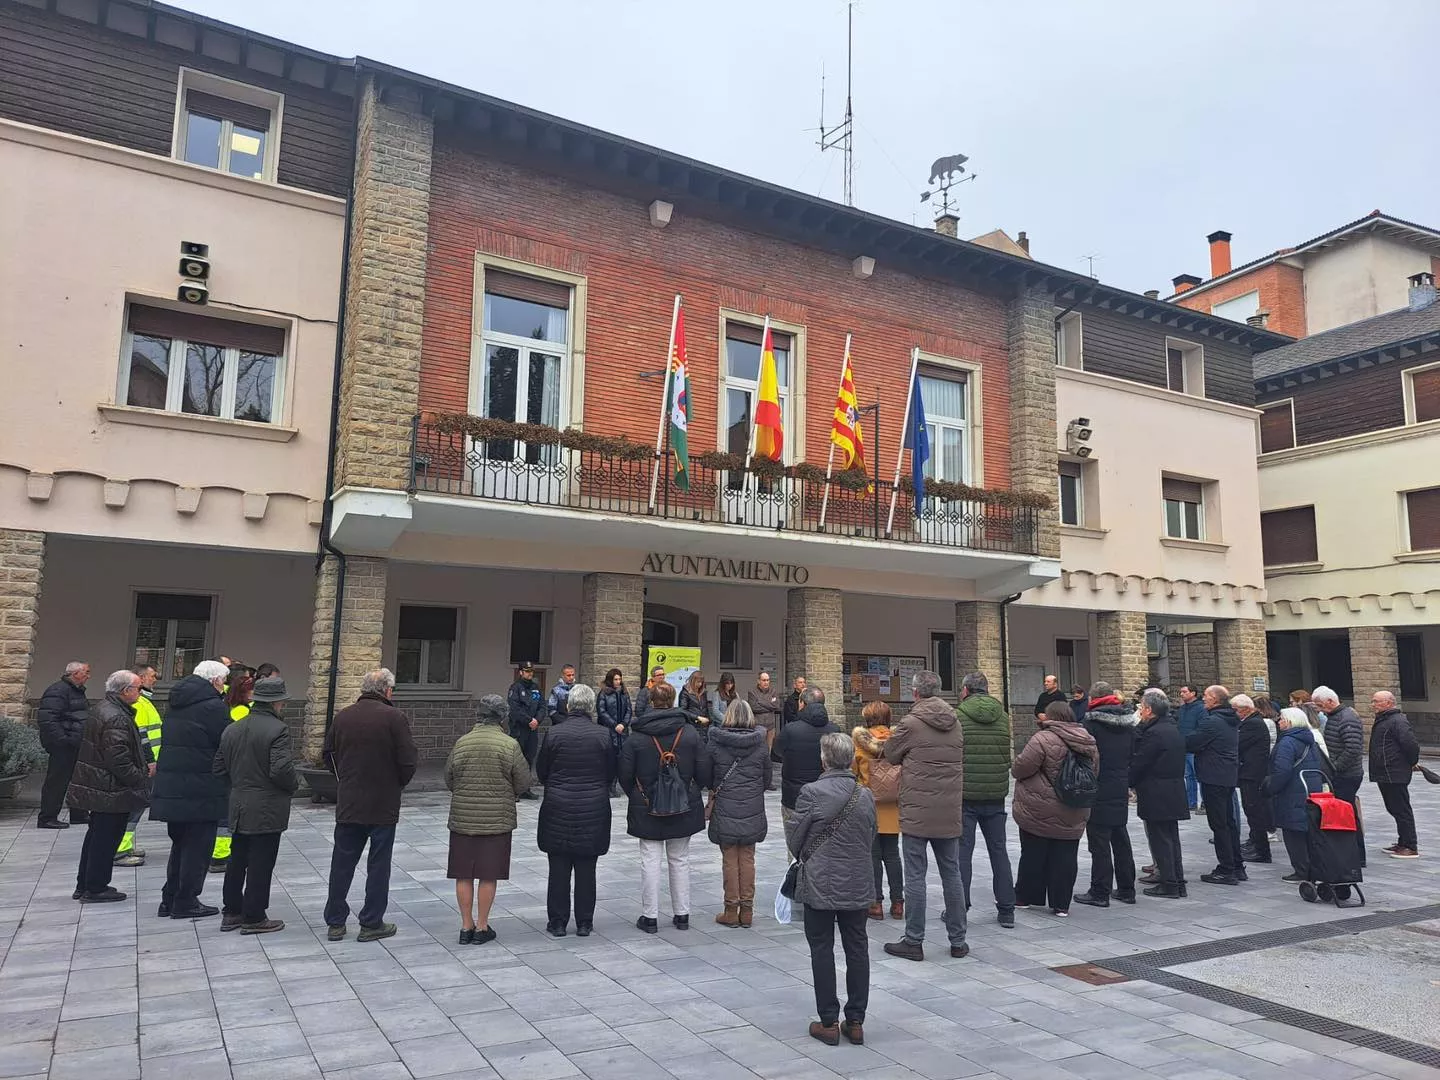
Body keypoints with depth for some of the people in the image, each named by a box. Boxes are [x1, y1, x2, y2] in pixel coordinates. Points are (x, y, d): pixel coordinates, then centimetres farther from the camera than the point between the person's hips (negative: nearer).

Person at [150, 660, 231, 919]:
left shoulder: (177, 704, 12)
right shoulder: (213, 706, -15)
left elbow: (171, 741, 17)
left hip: (171, 786, 9)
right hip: (201, 789, -8)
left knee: (180, 843, 19)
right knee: (197, 846, 3)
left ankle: (170, 900, 24)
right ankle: (186, 902, 8)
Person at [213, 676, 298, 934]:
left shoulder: (232, 729, 7)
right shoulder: (278, 729, -18)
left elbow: (219, 767, 10)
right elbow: (282, 770, -25)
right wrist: (294, 784, -6)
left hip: (239, 806, 7)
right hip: (268, 810, -7)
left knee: (237, 860, 17)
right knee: (261, 864, 2)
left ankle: (231, 912, 27)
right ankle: (254, 918, 10)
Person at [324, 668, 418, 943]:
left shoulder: (342, 716, 0)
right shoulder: (394, 717, -13)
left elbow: (329, 754, 9)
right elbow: (408, 761, -14)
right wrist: (399, 784, 5)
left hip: (347, 803, 4)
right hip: (383, 804, -4)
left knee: (342, 862, 13)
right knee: (378, 864, 7)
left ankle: (336, 922, 20)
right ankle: (372, 924, 13)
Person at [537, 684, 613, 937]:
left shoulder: (554, 733, -8)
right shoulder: (603, 735, -6)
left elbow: (541, 771, 1)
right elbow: (611, 774, 3)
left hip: (558, 809, -1)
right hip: (594, 810, 1)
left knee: (559, 869, 9)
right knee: (586, 869, 9)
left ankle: (557, 922, 16)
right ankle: (584, 923, 16)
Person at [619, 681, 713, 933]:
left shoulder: (636, 735, -9)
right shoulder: (690, 733, -6)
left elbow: (625, 775, -5)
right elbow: (704, 772, -3)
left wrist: (637, 796, 13)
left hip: (646, 808, -2)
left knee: (650, 860, 6)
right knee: (680, 860, 13)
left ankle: (650, 917, 11)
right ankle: (682, 915, 20)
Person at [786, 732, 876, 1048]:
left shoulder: (811, 793, -16)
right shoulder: (866, 795, -3)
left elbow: (794, 839, -9)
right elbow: (871, 836, 8)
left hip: (820, 885, -4)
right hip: (858, 885, 4)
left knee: (822, 950, 7)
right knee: (857, 950, 12)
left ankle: (829, 1023, 12)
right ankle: (856, 1022, 19)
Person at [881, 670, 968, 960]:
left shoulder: (910, 724, -12)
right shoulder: (955, 723, 5)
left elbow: (889, 755, 0)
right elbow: (960, 757, 14)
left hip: (916, 813, -5)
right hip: (950, 813, 5)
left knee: (915, 877, 2)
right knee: (952, 875, 13)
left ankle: (913, 941, 9)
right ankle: (958, 941, 21)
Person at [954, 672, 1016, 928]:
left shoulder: (957, 716, -9)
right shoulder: (1003, 716, 3)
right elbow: (1011, 756, 5)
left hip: (965, 794, -3)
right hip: (996, 794, 4)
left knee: (962, 850, 5)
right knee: (998, 850, 13)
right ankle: (1006, 910, 18)